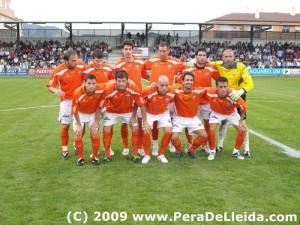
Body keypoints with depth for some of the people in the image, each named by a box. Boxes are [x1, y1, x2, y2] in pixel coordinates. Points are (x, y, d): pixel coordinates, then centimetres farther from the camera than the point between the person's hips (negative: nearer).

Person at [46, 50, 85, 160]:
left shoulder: (81, 65, -9)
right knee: (65, 125, 0)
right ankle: (65, 150, 16)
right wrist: (56, 91, -30)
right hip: (66, 100, -3)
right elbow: (50, 86, -9)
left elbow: (85, 79, 6)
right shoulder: (58, 71, -18)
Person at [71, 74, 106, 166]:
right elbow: (75, 111, -18)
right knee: (78, 135, -7)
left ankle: (95, 157, 14)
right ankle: (81, 157, 14)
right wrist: (79, 125, -12)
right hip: (80, 114, -1)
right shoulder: (78, 93, -33)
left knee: (95, 134, -8)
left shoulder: (100, 89, -29)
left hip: (93, 113, 1)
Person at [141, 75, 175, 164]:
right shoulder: (148, 91, -35)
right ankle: (147, 155, 9)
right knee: (146, 132, -13)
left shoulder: (172, 92, -25)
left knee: (168, 132, -8)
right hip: (149, 113, -2)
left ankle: (161, 155, 11)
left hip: (163, 113, 2)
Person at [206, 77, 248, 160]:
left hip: (231, 113, 1)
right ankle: (212, 151, 2)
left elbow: (244, 107, -18)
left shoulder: (233, 96, -37)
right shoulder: (211, 93, -35)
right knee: (211, 130, -21)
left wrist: (241, 120, -8)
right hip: (217, 113, -1)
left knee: (242, 130, -6)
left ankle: (236, 151, 16)